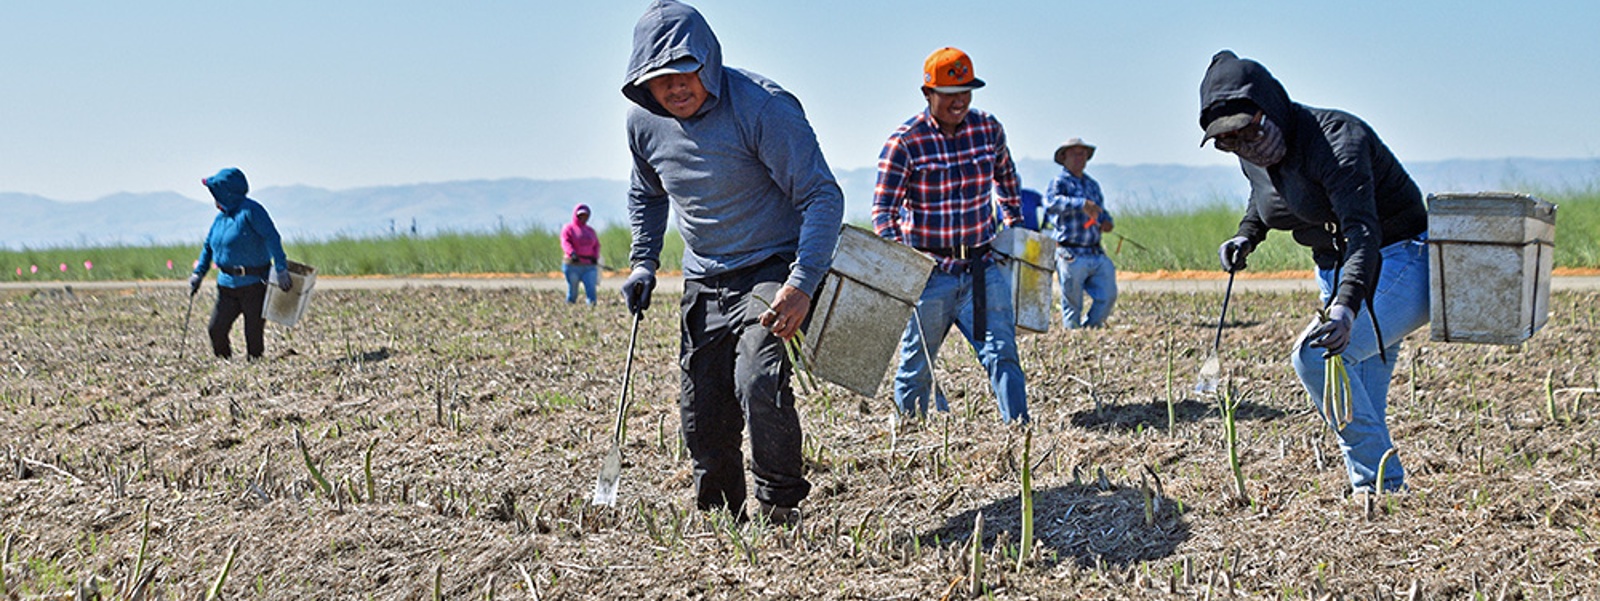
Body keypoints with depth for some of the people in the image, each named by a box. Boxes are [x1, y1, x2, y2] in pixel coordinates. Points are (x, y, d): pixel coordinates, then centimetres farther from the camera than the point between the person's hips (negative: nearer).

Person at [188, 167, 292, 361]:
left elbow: (272, 238, -20)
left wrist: (281, 269, -29)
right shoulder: (221, 217, 13)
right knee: (216, 329, -2)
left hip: (254, 284, -7)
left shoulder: (250, 211, -12)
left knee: (253, 334, -3)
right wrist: (199, 273, 13)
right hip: (227, 285, 7)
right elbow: (209, 245, 24)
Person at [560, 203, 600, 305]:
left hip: (589, 267, 3)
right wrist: (572, 253, -31)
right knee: (572, 293, -1)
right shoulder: (568, 228, 5)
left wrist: (595, 257, -6)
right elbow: (565, 242, -11)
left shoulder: (590, 230, 20)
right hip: (572, 266, -3)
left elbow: (596, 245, 16)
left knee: (591, 291, -11)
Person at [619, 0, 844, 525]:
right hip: (704, 282, 6)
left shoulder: (762, 106, -22)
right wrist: (643, 262, 8)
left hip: (773, 271, -6)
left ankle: (781, 512, -10)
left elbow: (823, 196, -22)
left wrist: (803, 284, -32)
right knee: (703, 418, 8)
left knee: (759, 384, -27)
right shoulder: (644, 120, -3)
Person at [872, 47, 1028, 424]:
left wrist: (1015, 220, 32)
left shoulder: (989, 129, 4)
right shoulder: (904, 142, -9)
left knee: (1002, 354, -9)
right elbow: (884, 210, -9)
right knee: (916, 368, 6)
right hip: (930, 273, -3)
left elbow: (1004, 173, 26)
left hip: (982, 269, 3)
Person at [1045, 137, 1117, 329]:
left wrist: (1107, 222, 6)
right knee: (1072, 306, -1)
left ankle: (1089, 328, 17)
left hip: (1097, 255, 6)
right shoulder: (1060, 182, -3)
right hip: (1071, 255, -6)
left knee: (1108, 296, -1)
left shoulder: (1092, 184, 20)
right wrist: (1080, 204, -39)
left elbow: (1102, 211, 31)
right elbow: (1051, 203, -25)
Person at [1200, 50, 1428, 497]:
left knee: (1316, 356, -26)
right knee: (1359, 399, 7)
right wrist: (1247, 235, 4)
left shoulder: (1334, 138, -27)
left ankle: (1384, 484, -21)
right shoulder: (1257, 156, -1)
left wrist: (1346, 306, -54)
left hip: (1400, 266, -9)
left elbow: (1362, 230, -40)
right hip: (1335, 274, 9)